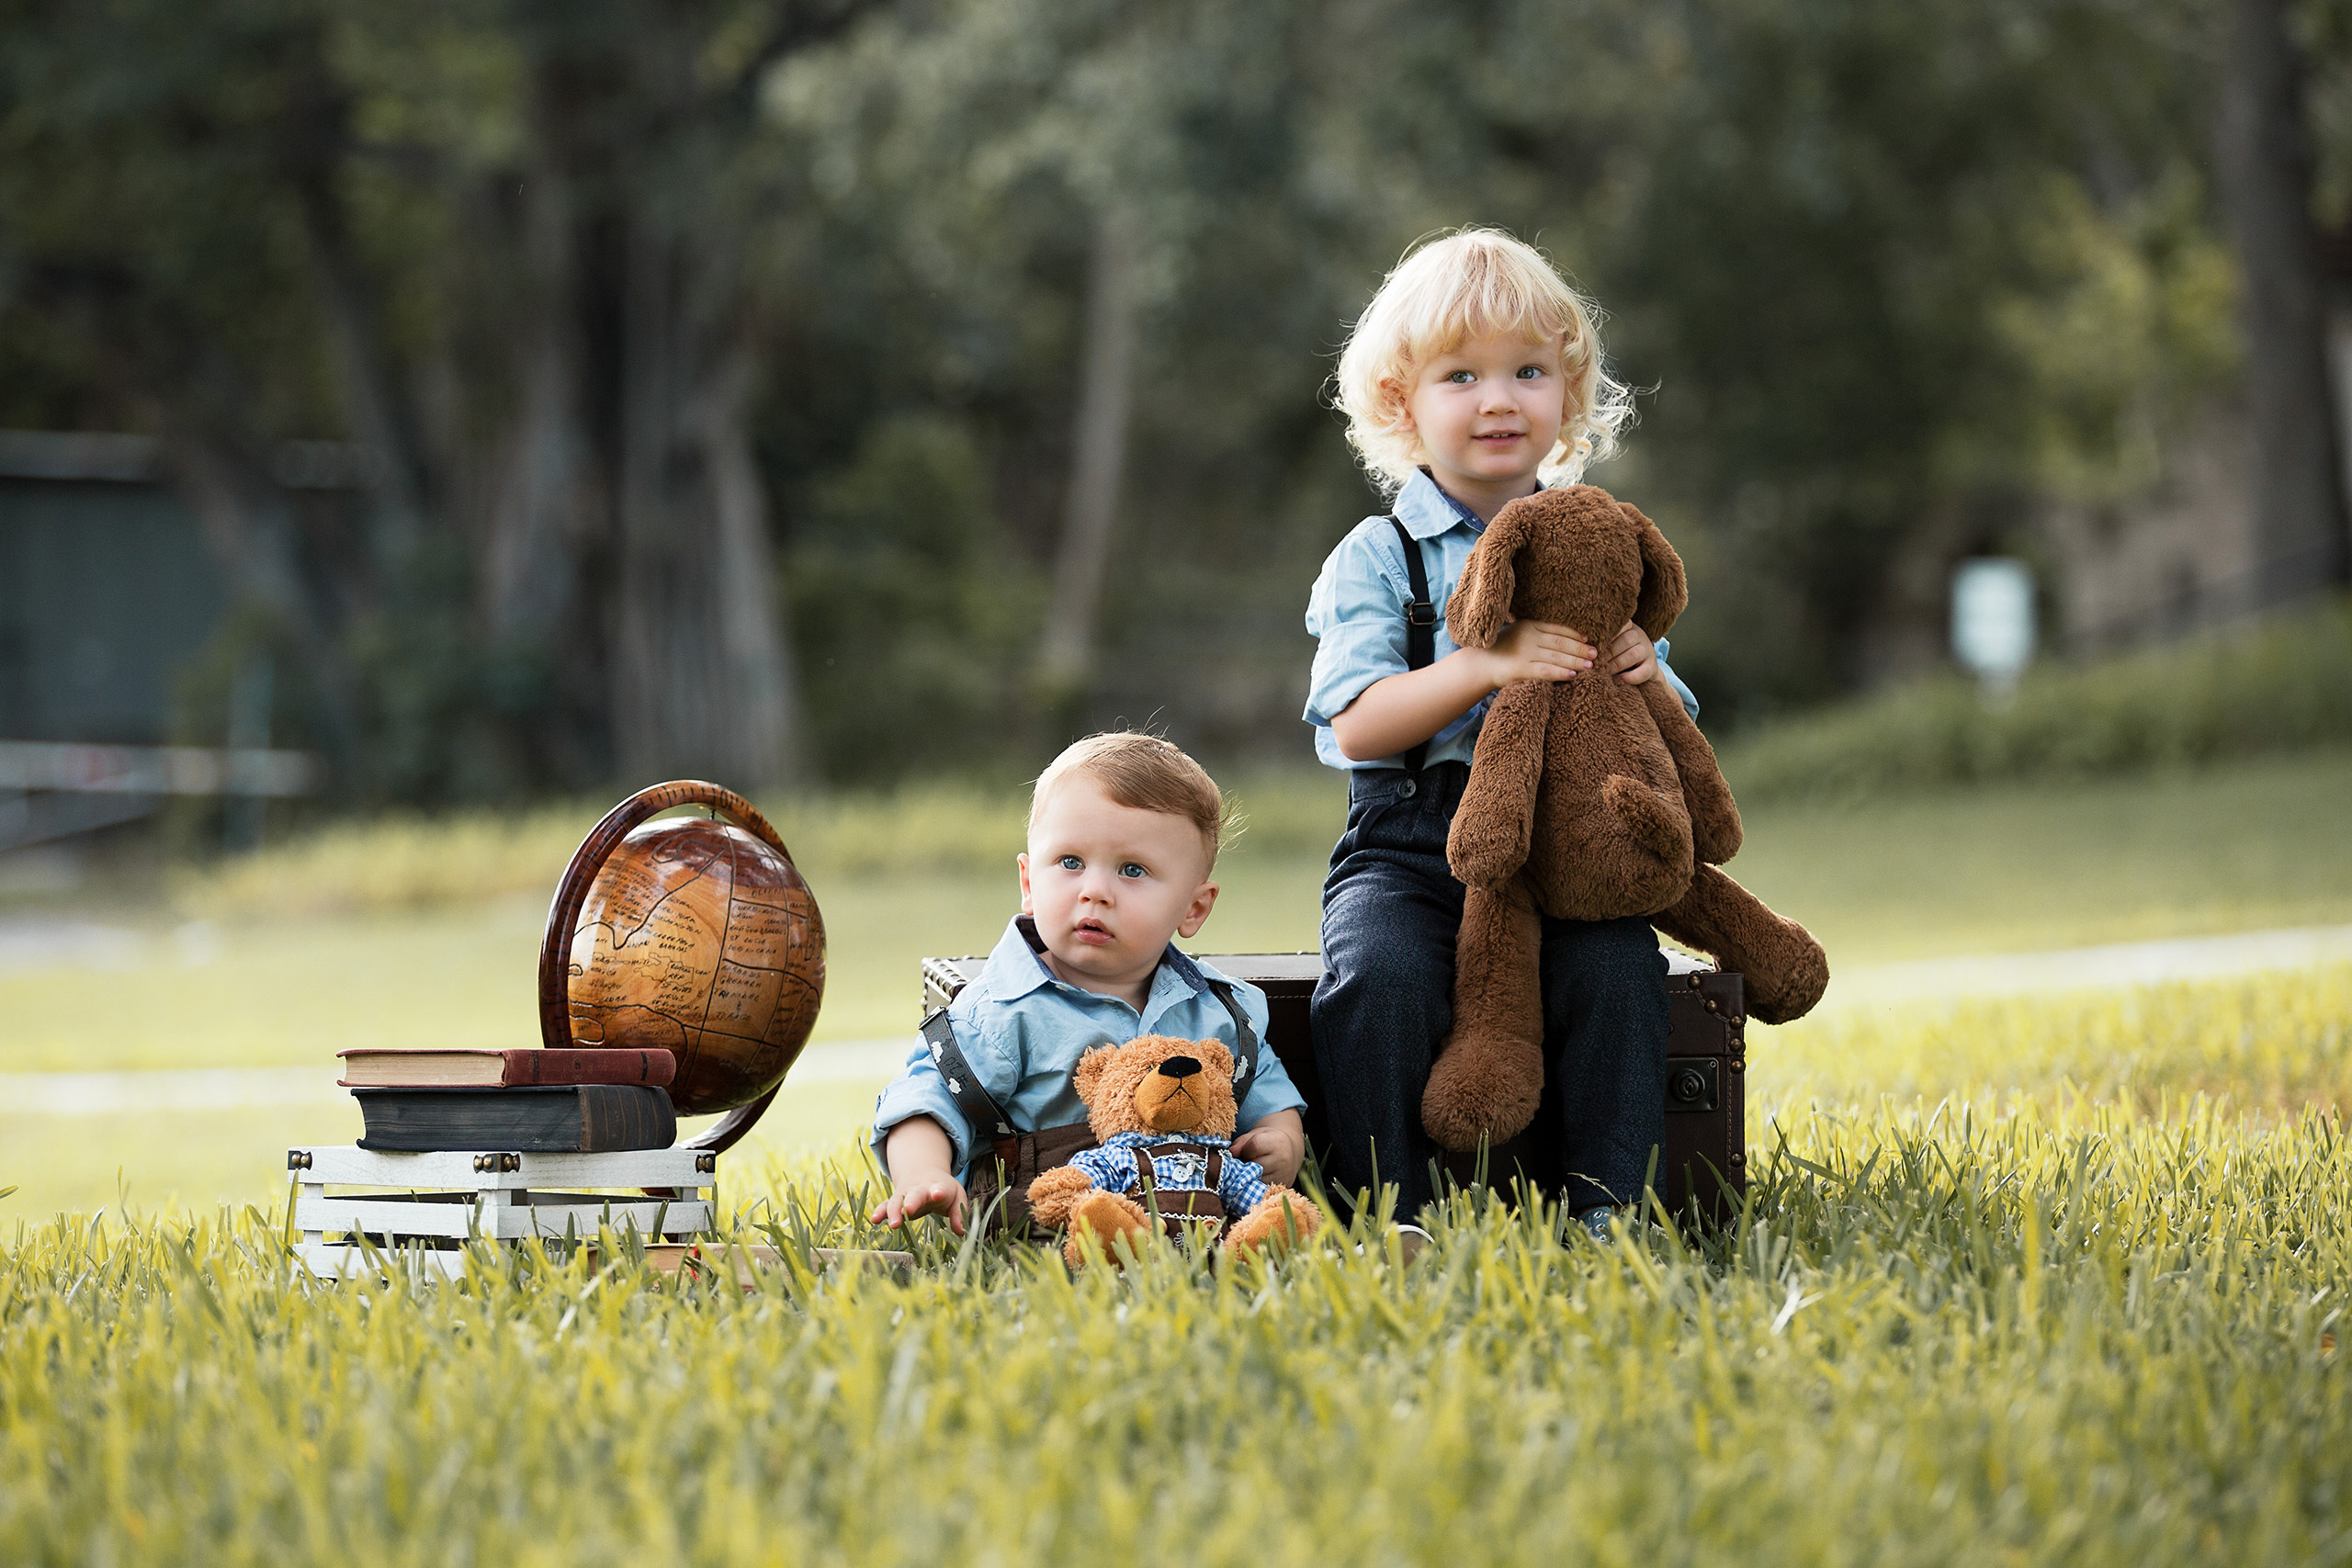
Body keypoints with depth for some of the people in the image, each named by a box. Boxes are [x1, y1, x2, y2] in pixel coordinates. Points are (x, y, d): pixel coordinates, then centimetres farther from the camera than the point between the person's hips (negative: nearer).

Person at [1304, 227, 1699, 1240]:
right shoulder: (1378, 558, 4)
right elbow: (1357, 724, -10)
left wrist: (1646, 681, -11)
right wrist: (1490, 666, -24)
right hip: (1411, 850, -2)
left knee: (1617, 969, -26)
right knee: (1381, 975, -30)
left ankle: (1607, 1205, -18)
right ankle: (1382, 1212, -20)